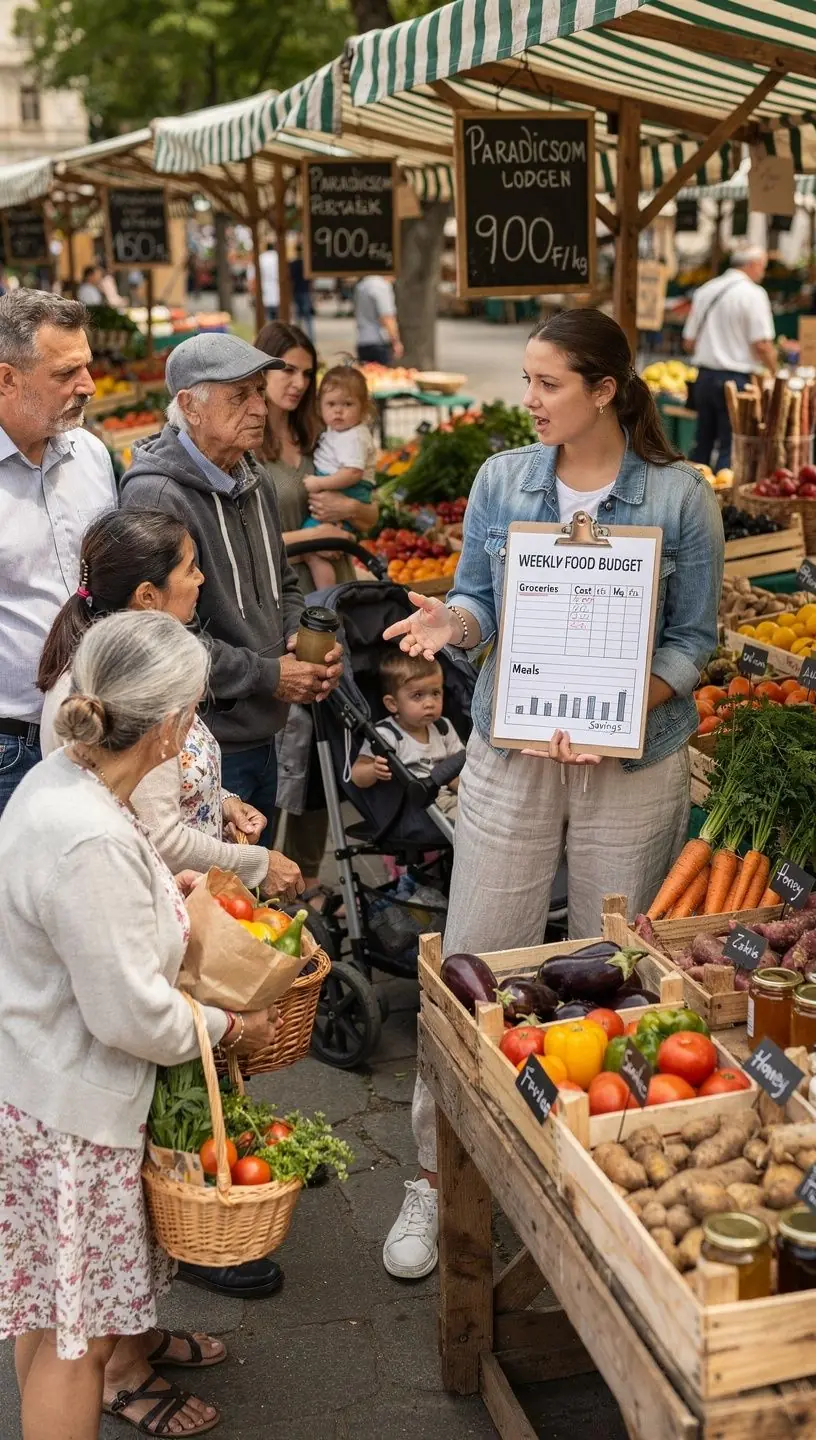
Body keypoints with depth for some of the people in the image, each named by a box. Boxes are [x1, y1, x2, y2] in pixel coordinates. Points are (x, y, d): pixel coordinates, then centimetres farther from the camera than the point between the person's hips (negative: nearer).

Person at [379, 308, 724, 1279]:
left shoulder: (680, 496, -4)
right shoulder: (502, 480, 3)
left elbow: (694, 638, -3)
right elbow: (480, 599, 7)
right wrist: (452, 620, -17)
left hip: (634, 762, -1)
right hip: (511, 753, 2)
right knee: (472, 964, 2)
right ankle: (439, 1174, 16)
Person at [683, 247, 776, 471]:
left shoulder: (705, 290, 10)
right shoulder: (753, 293, -9)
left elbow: (688, 342, 13)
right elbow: (762, 345, -15)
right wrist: (774, 372, 0)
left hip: (704, 376, 6)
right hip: (735, 378, -6)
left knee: (703, 442, 15)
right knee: (730, 446, -2)